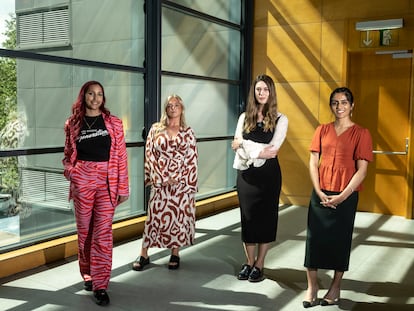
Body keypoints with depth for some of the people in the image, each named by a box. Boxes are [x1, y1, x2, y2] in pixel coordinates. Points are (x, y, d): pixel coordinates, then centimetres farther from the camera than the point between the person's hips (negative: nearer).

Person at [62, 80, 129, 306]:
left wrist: (122, 186, -1)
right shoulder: (73, 124, 7)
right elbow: (68, 154, 16)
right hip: (82, 181, 2)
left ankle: (100, 285, 2)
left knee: (103, 234, -3)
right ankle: (87, 274, 31)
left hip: (107, 182, -1)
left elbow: (120, 156, 1)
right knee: (84, 231, 11)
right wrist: (69, 171, -6)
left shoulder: (113, 123, 3)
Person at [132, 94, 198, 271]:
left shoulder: (188, 132, 5)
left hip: (182, 182, 0)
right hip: (160, 181, 0)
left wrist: (182, 181, -8)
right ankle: (144, 255, 10)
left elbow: (192, 159, 2)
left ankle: (175, 254, 19)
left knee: (178, 215, 5)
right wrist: (162, 178, -7)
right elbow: (150, 155, 1)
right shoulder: (156, 129, 5)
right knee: (154, 216, 1)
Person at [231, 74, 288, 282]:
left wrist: (244, 144, -12)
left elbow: (272, 149, -13)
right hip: (246, 174, 3)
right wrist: (260, 151, -17)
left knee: (265, 218, 5)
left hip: (268, 174, -2)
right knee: (248, 218, 9)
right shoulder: (244, 117, 7)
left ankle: (259, 265, 18)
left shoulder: (280, 119, -2)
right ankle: (249, 263, 23)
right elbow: (237, 146, -4)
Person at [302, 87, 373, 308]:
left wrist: (342, 196, -14)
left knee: (340, 240, 7)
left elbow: (362, 170, -8)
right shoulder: (322, 130, 6)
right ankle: (311, 287, 17)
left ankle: (335, 288, 24)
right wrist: (319, 192, -8)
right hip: (320, 194, 3)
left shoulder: (361, 133, -4)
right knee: (314, 237, 3)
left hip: (346, 196, -2)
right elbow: (313, 162, 3)